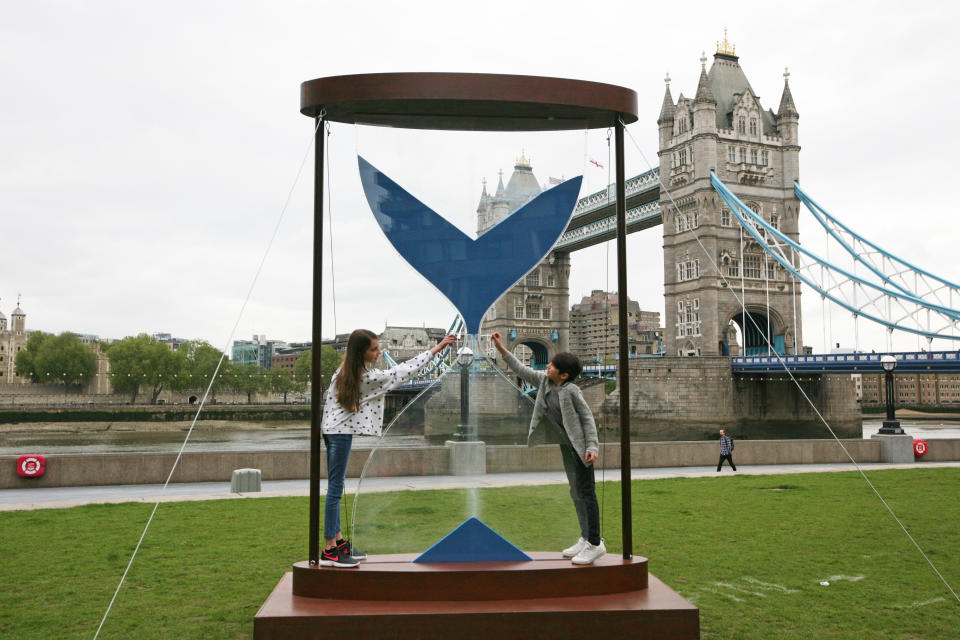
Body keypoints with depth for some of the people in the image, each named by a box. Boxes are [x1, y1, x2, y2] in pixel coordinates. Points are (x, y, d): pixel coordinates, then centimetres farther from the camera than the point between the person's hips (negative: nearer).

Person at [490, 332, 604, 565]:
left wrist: (592, 446, -19)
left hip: (581, 446, -8)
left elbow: (587, 418, -14)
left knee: (586, 491, -5)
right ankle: (585, 539, 23)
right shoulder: (544, 380, 0)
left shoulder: (571, 390, -19)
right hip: (566, 445, 8)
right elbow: (522, 371, 10)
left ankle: (595, 543, 2)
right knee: (575, 492, 13)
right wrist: (503, 350, 8)